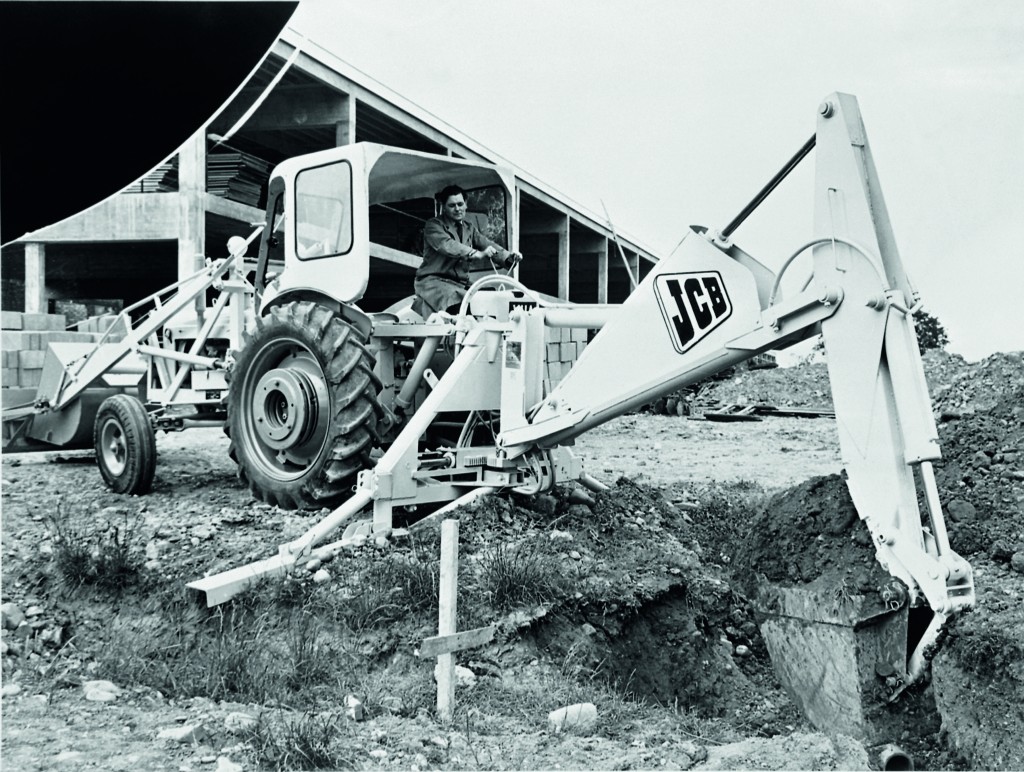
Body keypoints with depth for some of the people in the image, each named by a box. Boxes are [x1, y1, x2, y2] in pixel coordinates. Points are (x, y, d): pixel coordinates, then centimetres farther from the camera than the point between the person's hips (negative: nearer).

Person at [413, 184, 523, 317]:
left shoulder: (469, 228, 19)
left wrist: (509, 257, -16)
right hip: (433, 281, -5)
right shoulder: (433, 225, -1)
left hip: (460, 285, 6)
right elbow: (447, 245, -20)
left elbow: (486, 244, 5)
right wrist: (477, 254, -34)